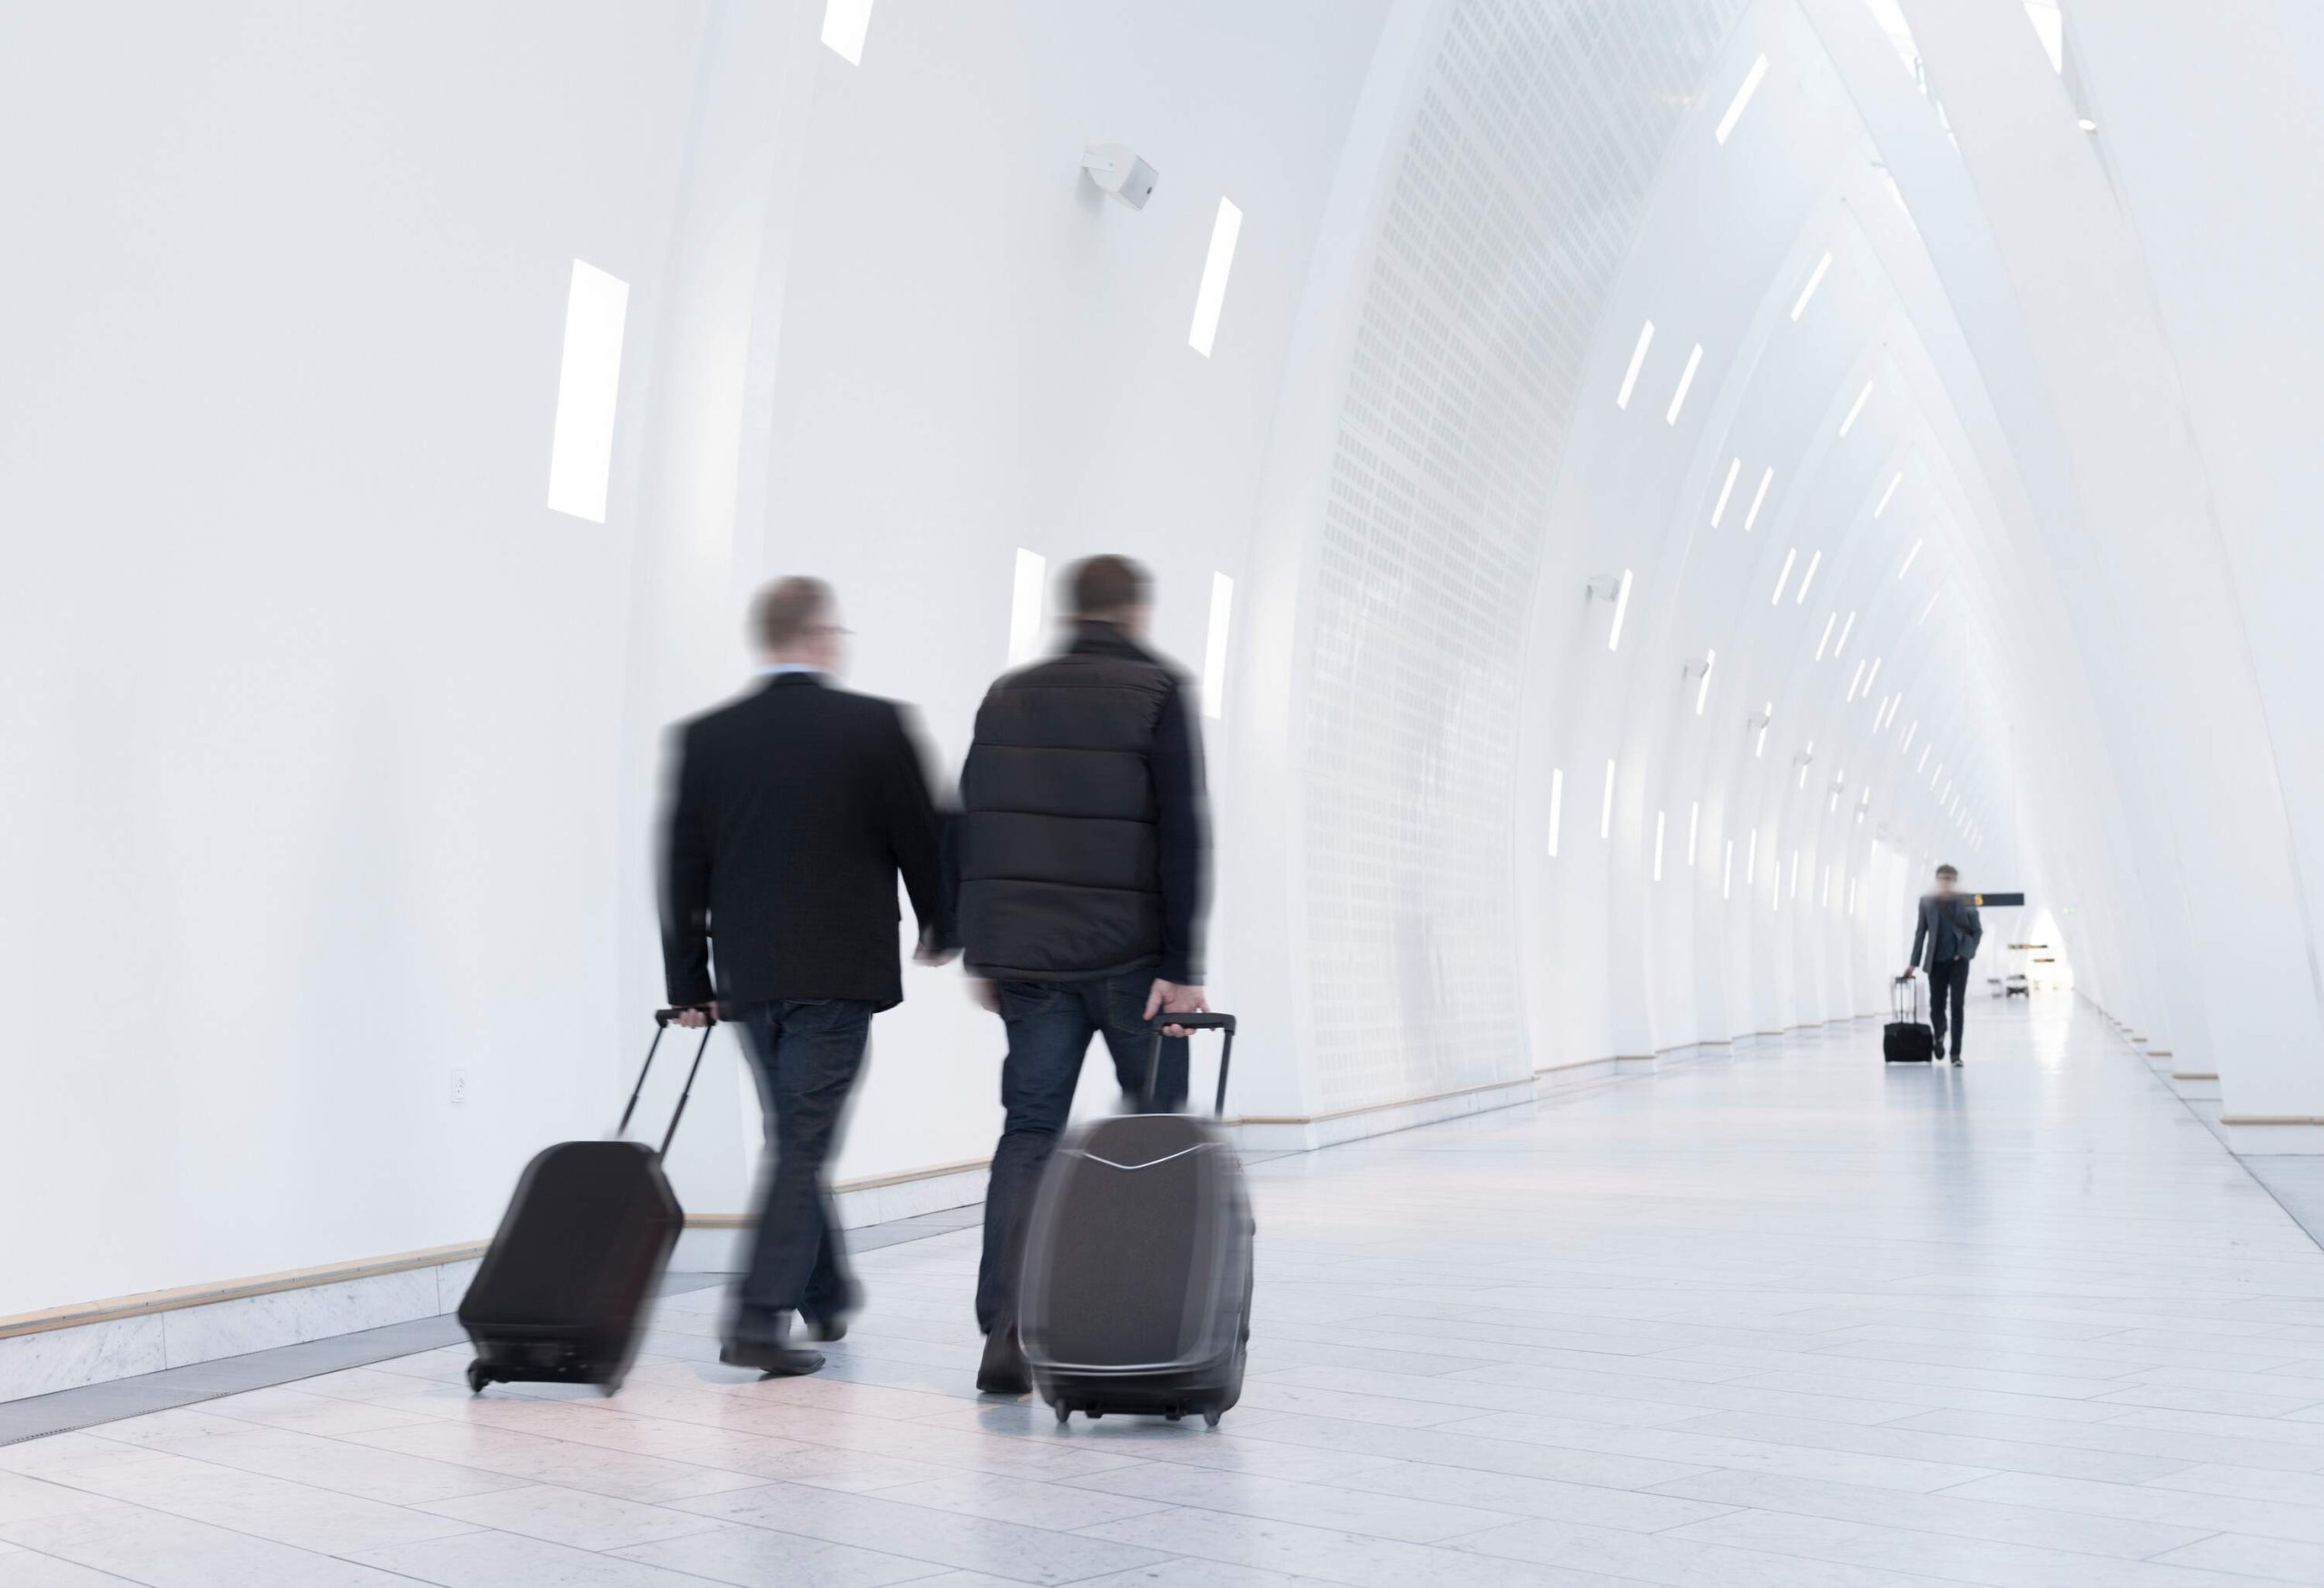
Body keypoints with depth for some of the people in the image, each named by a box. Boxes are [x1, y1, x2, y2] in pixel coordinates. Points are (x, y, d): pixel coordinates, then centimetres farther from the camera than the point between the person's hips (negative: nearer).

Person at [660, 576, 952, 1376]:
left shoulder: (705, 737, 2)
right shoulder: (876, 726, -7)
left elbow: (681, 868, 4)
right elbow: (922, 840, -2)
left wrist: (689, 981, 11)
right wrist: (940, 928, 15)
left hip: (748, 974, 4)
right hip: (841, 971, -4)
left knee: (795, 1138, 18)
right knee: (804, 1144, -1)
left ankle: (827, 1295, 32)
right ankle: (760, 1319, -6)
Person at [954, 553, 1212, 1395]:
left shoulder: (1007, 696, 11)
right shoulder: (1157, 692, -4)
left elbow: (969, 830, 11)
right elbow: (1181, 836, -12)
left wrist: (980, 952, 16)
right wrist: (1182, 966, -11)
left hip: (1024, 956, 4)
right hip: (1130, 954, -4)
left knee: (1029, 1131, 7)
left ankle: (1005, 1329, -2)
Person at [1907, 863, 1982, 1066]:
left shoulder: (1966, 902, 0)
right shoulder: (1927, 901, 4)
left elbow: (1978, 930, 7)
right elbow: (1920, 932, 6)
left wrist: (1968, 951, -7)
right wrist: (1914, 962, 4)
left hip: (1958, 961, -1)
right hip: (1936, 961, 1)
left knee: (1957, 1006, -6)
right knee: (1936, 1005, 5)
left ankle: (1956, 1053, -1)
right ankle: (1938, 1036, 36)